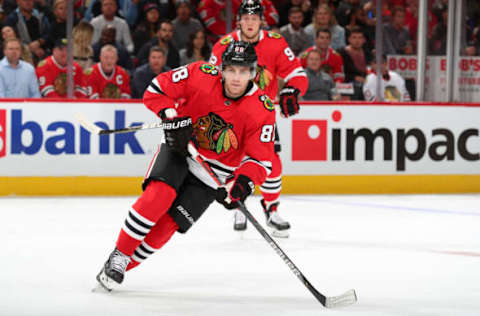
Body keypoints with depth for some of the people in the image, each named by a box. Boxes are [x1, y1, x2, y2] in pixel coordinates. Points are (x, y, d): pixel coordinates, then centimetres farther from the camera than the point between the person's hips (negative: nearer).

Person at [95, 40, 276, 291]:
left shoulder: (262, 110, -19)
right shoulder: (200, 76, -19)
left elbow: (260, 160, -16)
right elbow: (156, 89, -8)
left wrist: (244, 182, -34)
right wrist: (172, 117, -23)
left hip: (213, 173, 0)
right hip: (180, 148, 0)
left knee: (169, 223, -9)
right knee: (159, 195, -26)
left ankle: (124, 266, 6)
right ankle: (118, 256, -14)